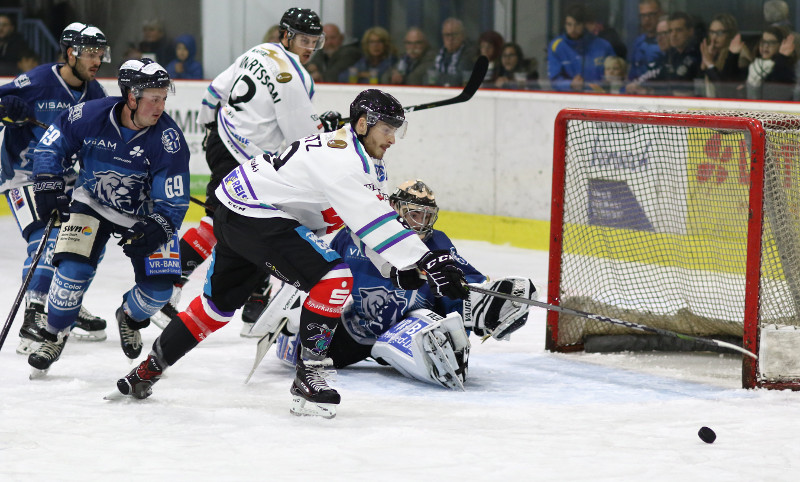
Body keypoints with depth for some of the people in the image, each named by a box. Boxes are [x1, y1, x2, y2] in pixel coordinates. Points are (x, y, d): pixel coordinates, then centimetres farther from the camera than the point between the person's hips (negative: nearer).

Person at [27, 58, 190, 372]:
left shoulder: (168, 139, -25)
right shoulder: (89, 116, -23)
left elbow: (174, 201, -20)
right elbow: (51, 145, -4)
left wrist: (155, 230, -36)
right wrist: (48, 187, -12)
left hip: (145, 213, 0)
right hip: (92, 203, 0)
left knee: (159, 286, -9)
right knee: (73, 268, -19)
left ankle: (130, 318, 27)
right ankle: (53, 337, 5)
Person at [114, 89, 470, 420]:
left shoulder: (354, 154, 11)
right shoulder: (343, 159, -21)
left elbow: (374, 213, 15)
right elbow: (372, 221, -29)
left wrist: (402, 267, 5)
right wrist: (425, 260, -32)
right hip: (254, 217, -11)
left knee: (219, 303, 22)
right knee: (334, 276, -19)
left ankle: (149, 368, 35)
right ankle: (307, 377, -14)